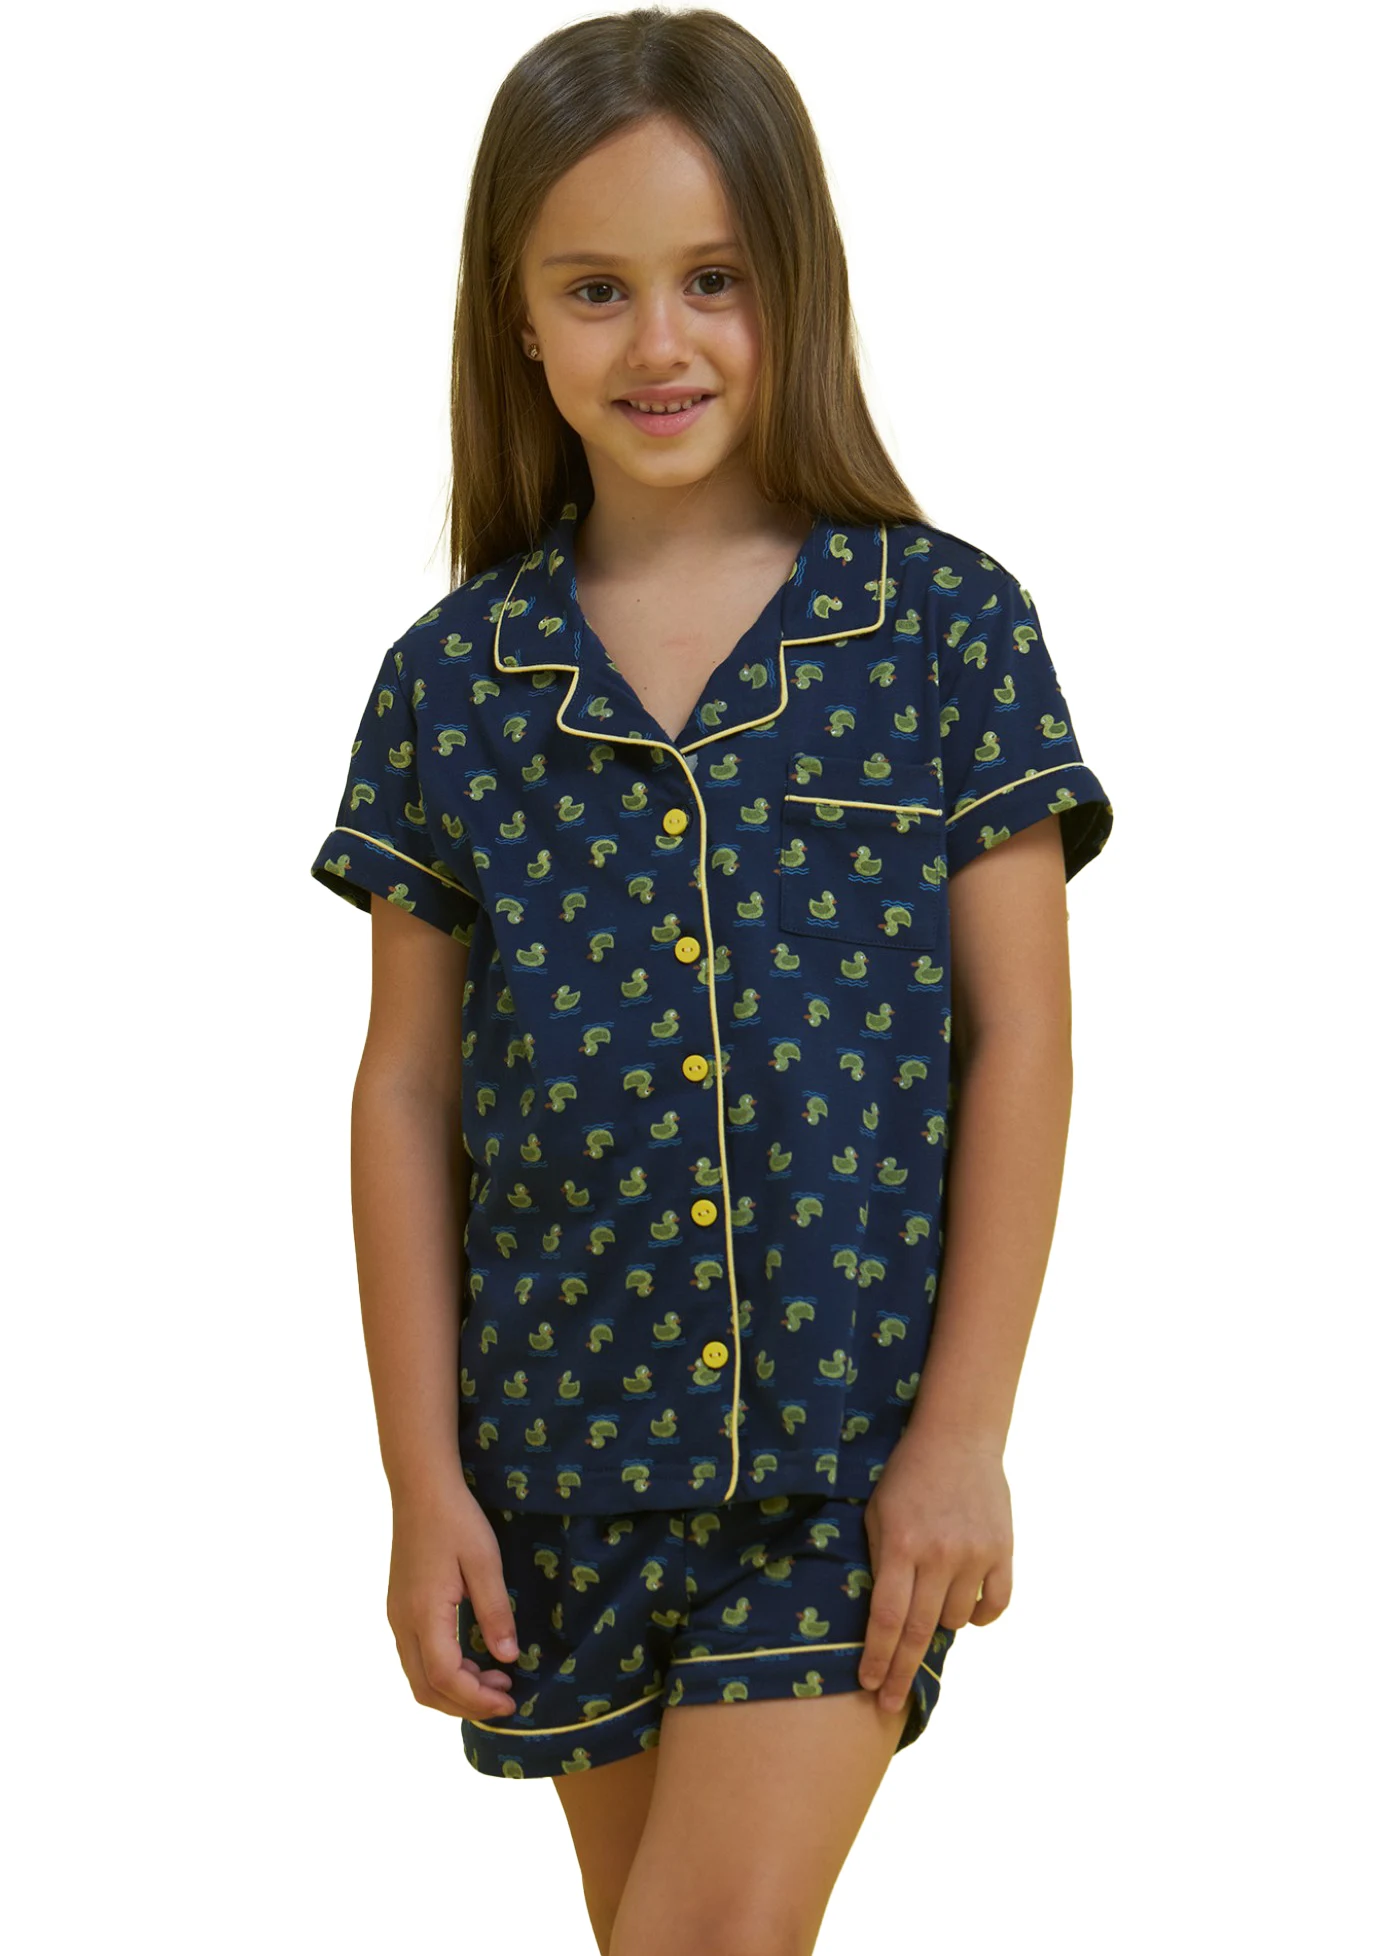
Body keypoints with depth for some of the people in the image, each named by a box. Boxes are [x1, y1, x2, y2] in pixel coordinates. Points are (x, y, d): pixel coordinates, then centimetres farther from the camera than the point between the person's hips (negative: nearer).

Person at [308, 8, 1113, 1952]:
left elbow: (1021, 1047, -3)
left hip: (853, 1449, -2)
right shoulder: (452, 680, 1)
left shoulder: (948, 628, -4)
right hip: (568, 1448, 3)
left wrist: (964, 1433, -6)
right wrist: (425, 1482, 1)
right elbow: (408, 1091, 4)